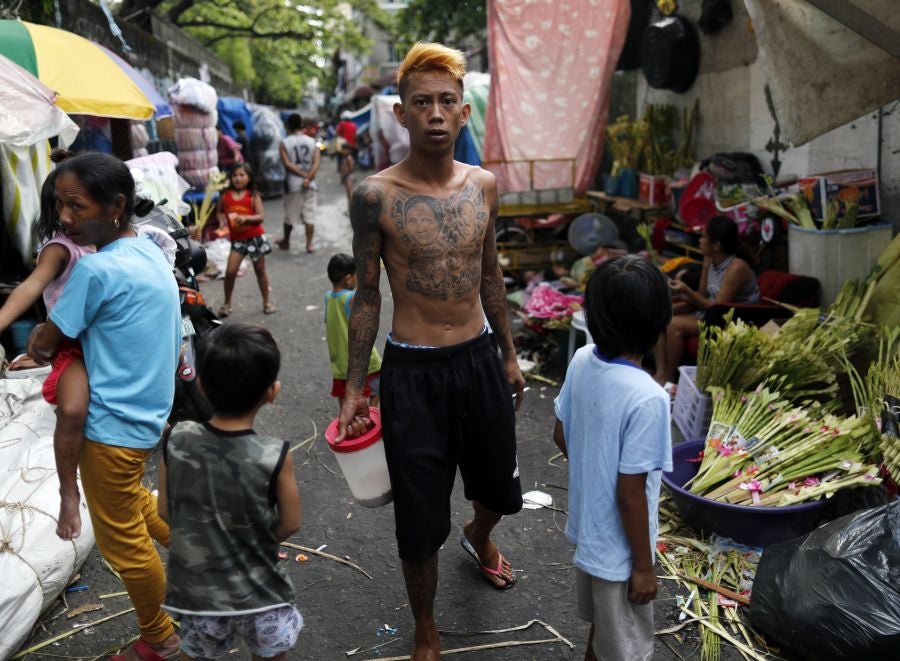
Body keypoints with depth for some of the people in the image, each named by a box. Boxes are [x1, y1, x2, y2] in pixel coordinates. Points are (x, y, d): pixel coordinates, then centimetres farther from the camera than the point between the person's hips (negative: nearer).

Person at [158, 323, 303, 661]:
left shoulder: (176, 441, -16)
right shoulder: (275, 457, -24)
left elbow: (165, 511, -3)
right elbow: (290, 523, -10)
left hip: (196, 587, 3)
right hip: (258, 592, -2)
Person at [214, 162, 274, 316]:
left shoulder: (253, 196, -8)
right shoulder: (225, 195, -1)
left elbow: (260, 217, -12)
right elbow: (219, 211, 13)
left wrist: (245, 218, -28)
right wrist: (222, 220, -8)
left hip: (256, 237, -1)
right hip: (237, 239, 2)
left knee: (260, 270, 11)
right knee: (230, 272, -6)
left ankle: (266, 301, 25)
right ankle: (227, 303, 11)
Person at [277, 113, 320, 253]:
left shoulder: (284, 143, -4)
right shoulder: (312, 142, 2)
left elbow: (287, 164, -11)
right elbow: (316, 163, -7)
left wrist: (302, 175, -9)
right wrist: (308, 177, -13)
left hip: (293, 184, -1)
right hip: (310, 184, 1)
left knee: (290, 214, 11)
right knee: (309, 214, 4)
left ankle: (286, 241, 25)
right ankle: (309, 244, 1)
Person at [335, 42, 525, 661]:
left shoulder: (483, 184, 1)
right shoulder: (376, 196, -11)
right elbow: (367, 294, -4)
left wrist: (509, 355, 16)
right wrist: (354, 388, -4)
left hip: (480, 360, 4)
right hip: (413, 372, -4)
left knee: (500, 488, 22)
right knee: (421, 517, 6)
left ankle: (479, 538, 59)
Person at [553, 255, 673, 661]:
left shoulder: (581, 361, -11)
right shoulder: (647, 398, -32)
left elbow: (561, 437, 4)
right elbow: (630, 494, -25)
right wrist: (644, 565, -12)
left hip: (584, 527, 7)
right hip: (617, 548, -7)